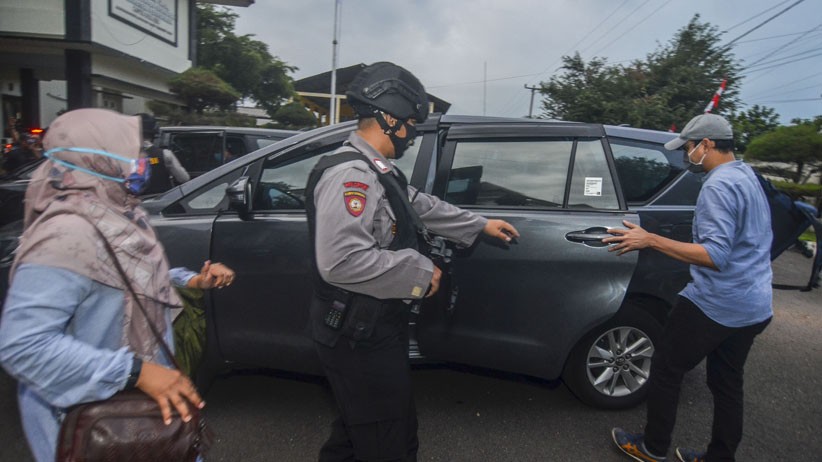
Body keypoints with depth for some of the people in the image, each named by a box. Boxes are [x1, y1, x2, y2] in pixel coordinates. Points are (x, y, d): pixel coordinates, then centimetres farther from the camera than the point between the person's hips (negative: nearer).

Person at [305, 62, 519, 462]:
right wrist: (419, 272, -24)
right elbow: (341, 260, -36)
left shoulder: (376, 171, 11)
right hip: (360, 337, -10)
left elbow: (422, 206, 24)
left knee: (359, 429, 27)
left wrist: (480, 225, 28)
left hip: (371, 329, 10)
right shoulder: (350, 174, -25)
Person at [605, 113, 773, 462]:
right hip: (753, 306, 10)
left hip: (716, 304, -10)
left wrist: (650, 240, -27)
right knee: (727, 383, 17)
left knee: (666, 369, 5)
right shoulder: (747, 176, 13)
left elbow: (715, 256, -26)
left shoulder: (719, 185, -19)